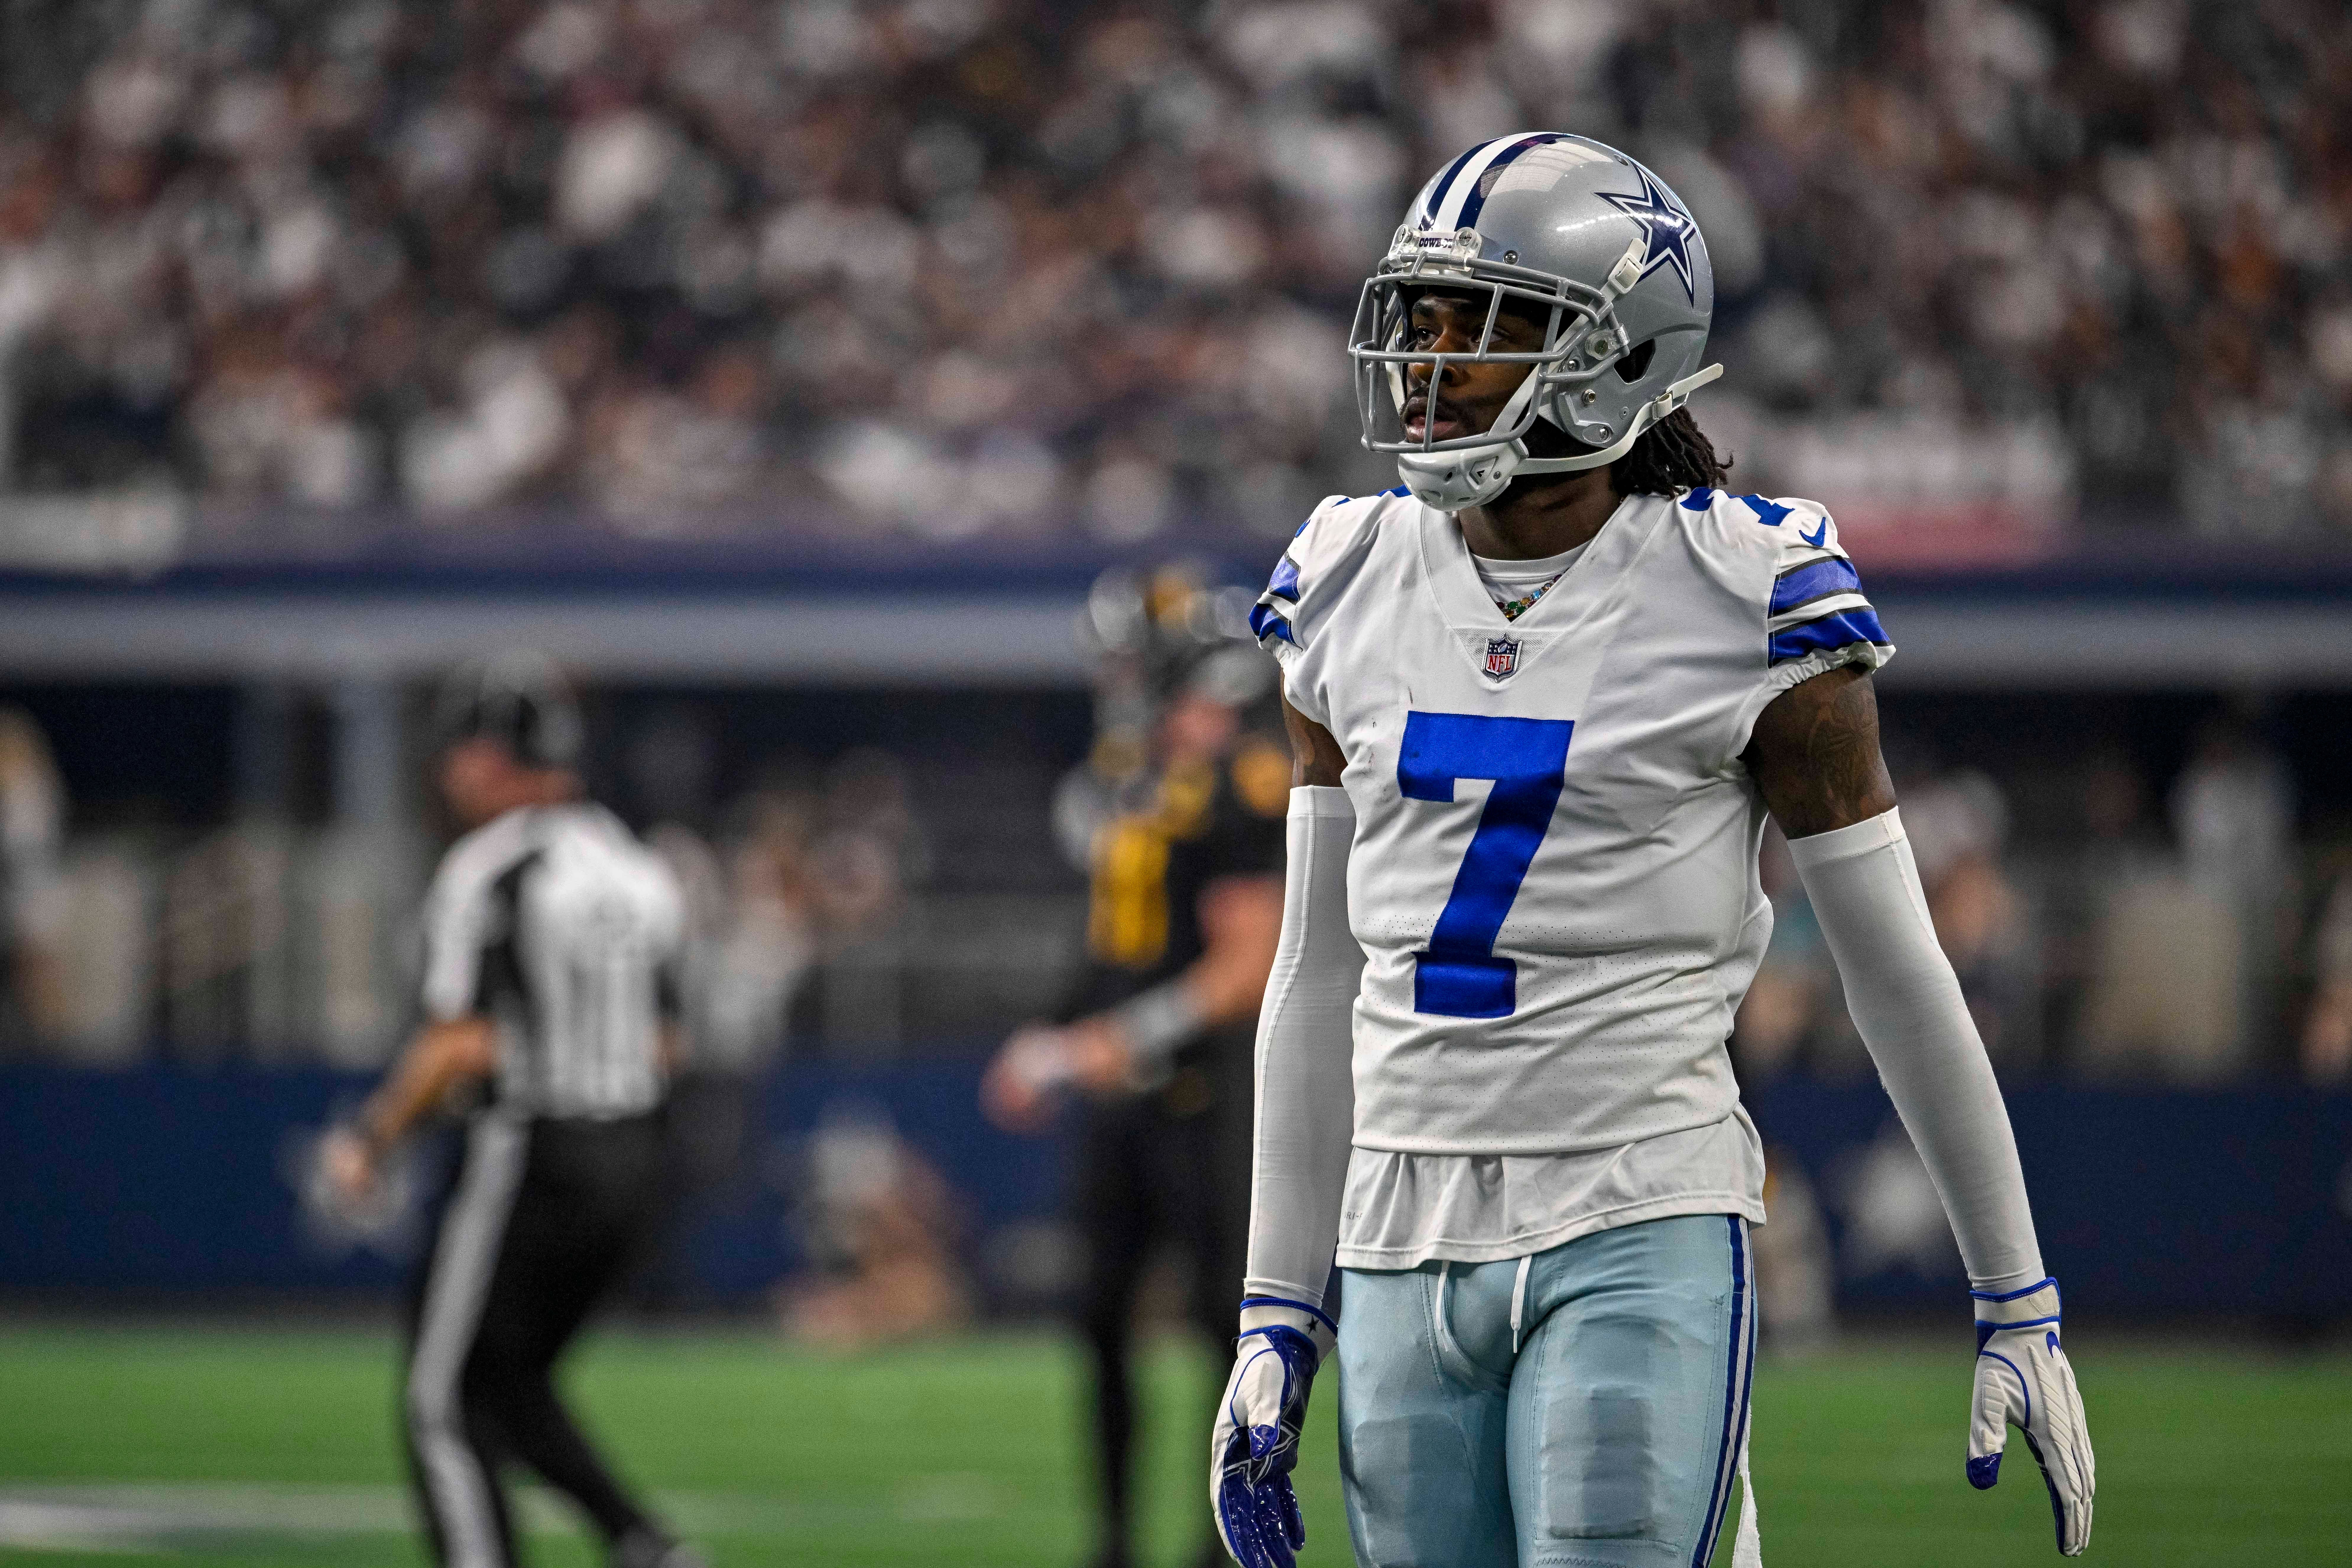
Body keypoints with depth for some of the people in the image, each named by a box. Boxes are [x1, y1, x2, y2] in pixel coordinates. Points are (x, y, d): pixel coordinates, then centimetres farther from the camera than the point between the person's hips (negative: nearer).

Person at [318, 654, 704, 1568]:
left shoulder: (489, 873, -12)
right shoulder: (638, 870, 11)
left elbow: (461, 1047, -17)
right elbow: (662, 1047, 13)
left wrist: (370, 1142, -6)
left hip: (530, 1157, -7)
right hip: (636, 1156, 7)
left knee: (446, 1400, 2)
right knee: (510, 1382, 20)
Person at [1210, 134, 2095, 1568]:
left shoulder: (1742, 605, -7)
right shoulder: (1350, 596, 8)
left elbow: (1902, 975, 0)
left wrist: (2022, 1308, 4)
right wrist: (1278, 1321, 13)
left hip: (1644, 1243, -5)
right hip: (1407, 1248, 5)